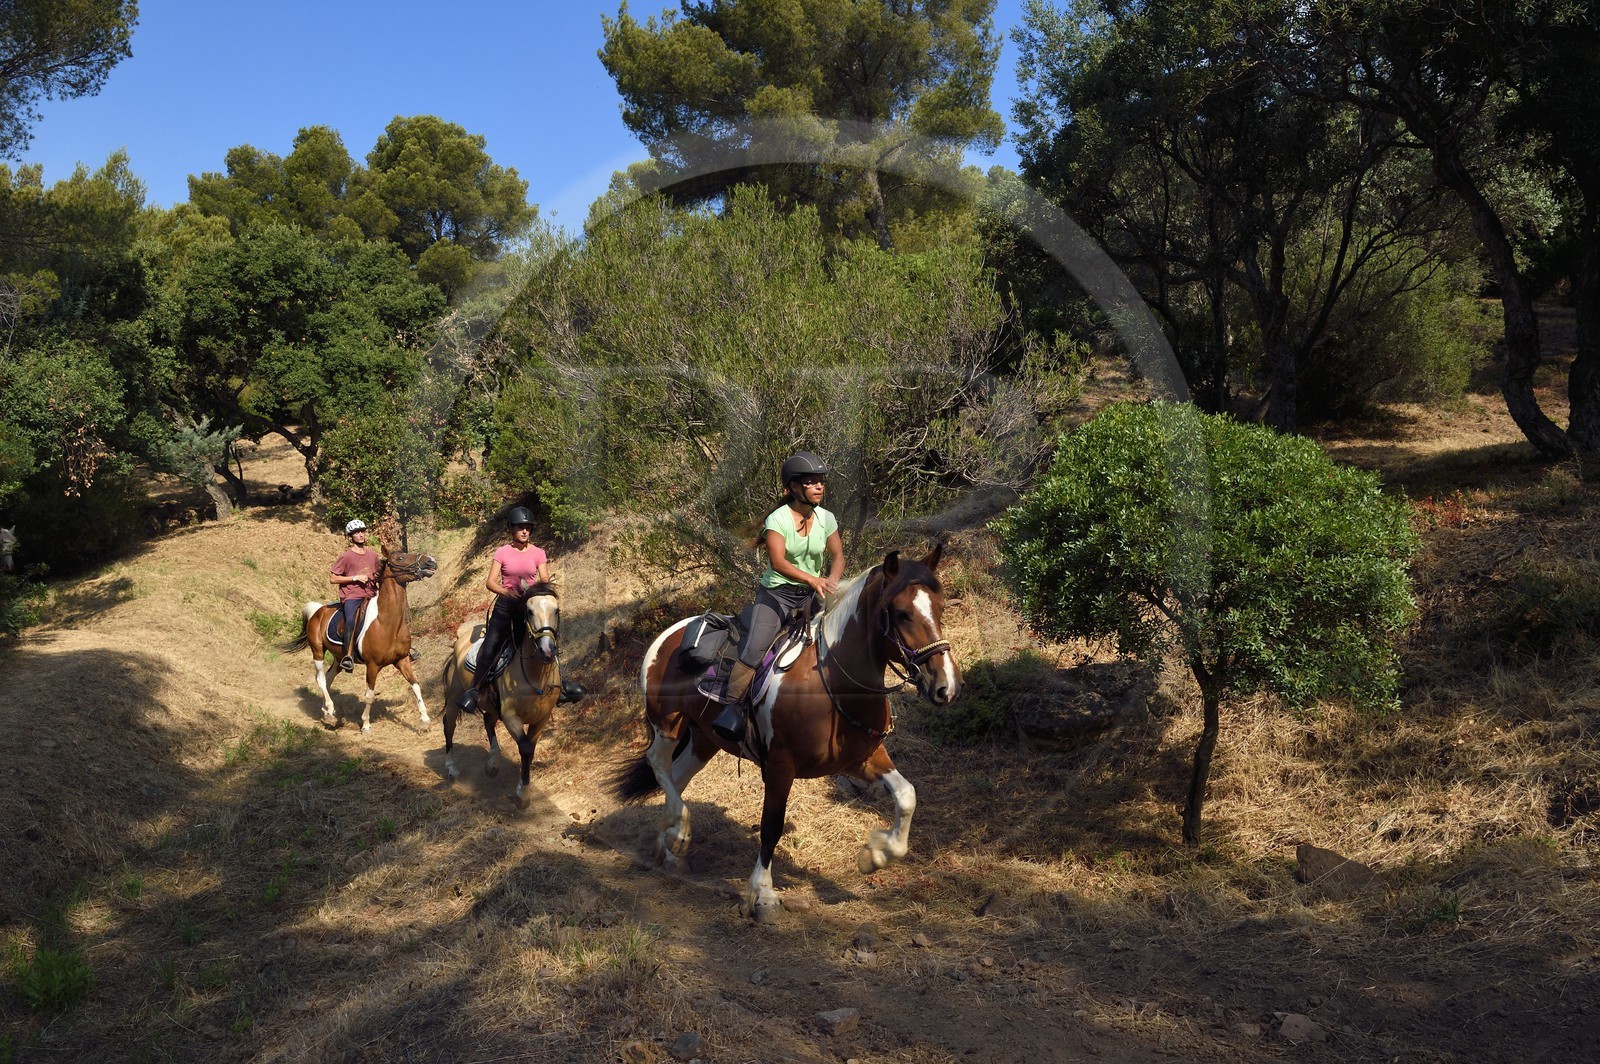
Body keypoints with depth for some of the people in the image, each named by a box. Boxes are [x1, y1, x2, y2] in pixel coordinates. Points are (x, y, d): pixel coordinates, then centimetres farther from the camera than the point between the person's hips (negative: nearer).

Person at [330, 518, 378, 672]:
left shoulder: (373, 554, 13)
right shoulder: (346, 556, 0)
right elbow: (334, 579, -2)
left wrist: (378, 578, 3)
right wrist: (355, 578, -12)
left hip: (371, 594, 6)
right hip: (351, 596, -5)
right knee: (351, 620, -32)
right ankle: (348, 656, -32)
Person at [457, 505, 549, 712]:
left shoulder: (538, 553, 6)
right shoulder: (503, 552, 2)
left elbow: (545, 579, 1)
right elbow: (490, 582, -2)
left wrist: (544, 583, -24)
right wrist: (506, 592, -20)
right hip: (505, 604, -2)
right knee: (491, 645, -15)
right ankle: (475, 689, -11)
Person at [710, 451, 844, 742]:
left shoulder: (826, 519, 4)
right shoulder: (777, 519, -12)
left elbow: (837, 556, 8)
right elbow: (778, 561, -23)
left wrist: (832, 581, -14)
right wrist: (811, 579, -37)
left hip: (812, 594, 5)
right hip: (777, 591, -5)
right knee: (755, 647, -22)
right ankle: (730, 705, -16)